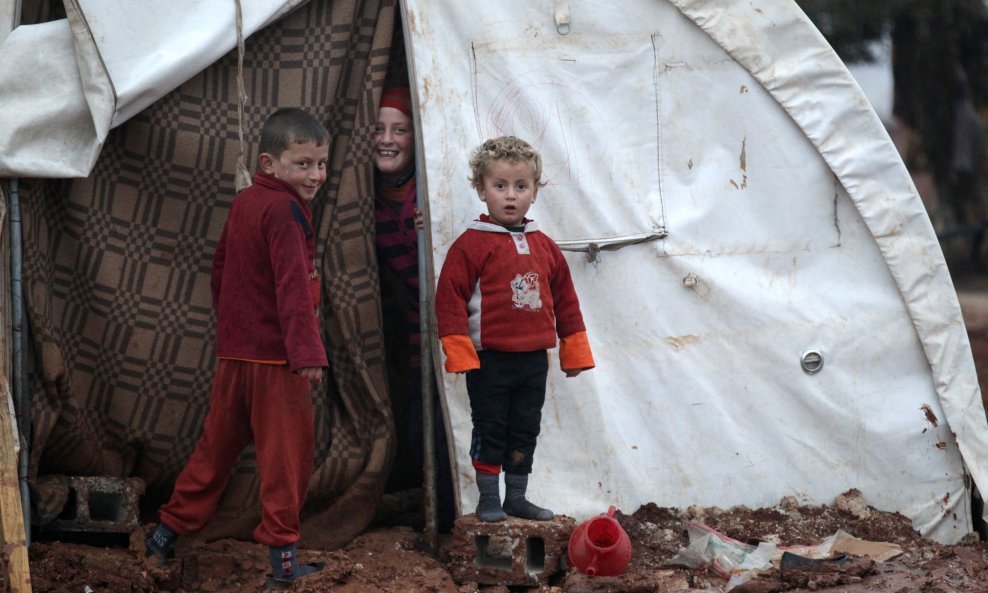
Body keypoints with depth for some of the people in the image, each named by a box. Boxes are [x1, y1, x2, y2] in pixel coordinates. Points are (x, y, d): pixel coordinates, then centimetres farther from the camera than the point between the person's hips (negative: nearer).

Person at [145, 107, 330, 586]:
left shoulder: (243, 203, 11)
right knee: (285, 452, -1)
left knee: (218, 444, 18)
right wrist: (308, 351, -25)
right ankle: (282, 555, 3)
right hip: (274, 356, -9)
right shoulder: (284, 211, -17)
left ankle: (169, 531, 23)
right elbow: (293, 286, -23)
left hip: (234, 352, 9)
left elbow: (219, 269, 20)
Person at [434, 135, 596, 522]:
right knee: (490, 430, 3)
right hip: (489, 360, -5)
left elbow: (565, 301, 15)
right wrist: (459, 352, -17)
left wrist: (574, 351, 15)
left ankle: (517, 498, 23)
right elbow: (450, 299, -13)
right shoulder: (471, 245, -9)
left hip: (534, 359, 5)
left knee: (525, 432, 12)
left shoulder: (544, 247, 8)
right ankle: (489, 500, 12)